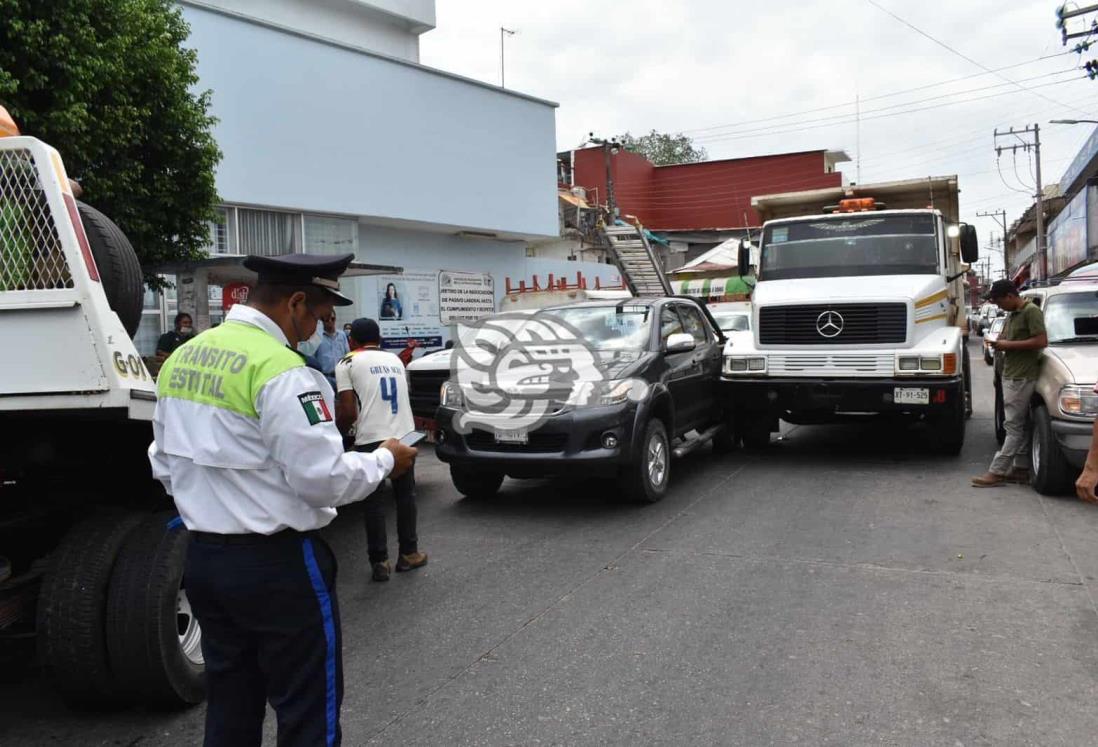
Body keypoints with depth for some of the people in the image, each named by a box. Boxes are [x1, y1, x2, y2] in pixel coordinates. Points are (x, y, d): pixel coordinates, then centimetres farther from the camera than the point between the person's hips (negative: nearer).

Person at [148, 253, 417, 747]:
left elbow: (165, 464, 13)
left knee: (230, 704, 20)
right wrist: (384, 459, -4)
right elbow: (323, 478, -20)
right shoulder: (280, 369, -20)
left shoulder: (181, 358, 6)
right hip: (276, 563, -8)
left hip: (203, 556, 8)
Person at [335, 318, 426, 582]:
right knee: (405, 495, 17)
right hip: (404, 435, 5)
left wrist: (337, 433, 11)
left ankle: (379, 561, 8)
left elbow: (349, 412, -6)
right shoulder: (395, 359, 18)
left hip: (371, 439, -4)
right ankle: (408, 553, 24)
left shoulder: (348, 364, 0)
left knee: (374, 501, 6)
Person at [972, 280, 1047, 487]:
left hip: (1022, 377, -9)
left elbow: (1041, 341, -19)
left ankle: (997, 472, -9)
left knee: (1014, 426, -7)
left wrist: (1009, 345, -16)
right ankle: (1021, 469, 15)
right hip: (1010, 375, 9)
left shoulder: (1031, 311, -11)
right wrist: (999, 342, 6)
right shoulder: (1011, 314, 17)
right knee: (1020, 425, 11)